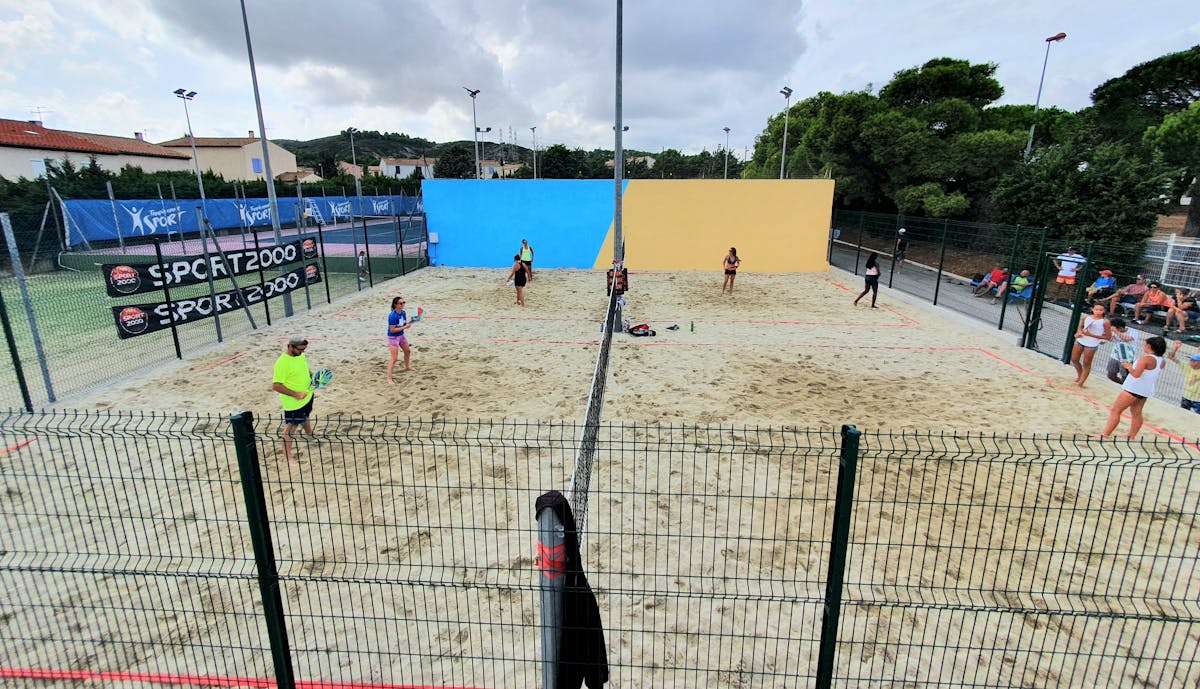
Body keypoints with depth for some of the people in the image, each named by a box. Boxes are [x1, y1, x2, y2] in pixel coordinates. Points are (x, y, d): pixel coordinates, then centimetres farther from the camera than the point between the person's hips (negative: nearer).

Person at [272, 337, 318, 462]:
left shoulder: (300, 355, -4)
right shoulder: (282, 363, -30)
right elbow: (276, 386, -29)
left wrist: (313, 375, -2)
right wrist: (296, 394, -30)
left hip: (307, 395, 8)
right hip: (293, 403, -8)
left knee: (306, 416, 32)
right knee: (290, 427, 4)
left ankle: (310, 434, 57)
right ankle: (287, 456, 16)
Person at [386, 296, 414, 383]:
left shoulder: (403, 313, -4)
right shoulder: (392, 315, -27)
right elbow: (392, 330, -27)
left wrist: (409, 324, -14)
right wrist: (405, 327, -26)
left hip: (401, 335, 8)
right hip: (393, 337, -8)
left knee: (408, 351, 26)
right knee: (394, 358, -11)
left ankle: (407, 367, 53)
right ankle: (389, 379, -5)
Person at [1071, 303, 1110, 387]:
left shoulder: (1104, 322, -12)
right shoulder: (1086, 318, 1)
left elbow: (1108, 337, -11)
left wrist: (1091, 335, -19)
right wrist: (1078, 333, -2)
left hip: (1092, 345, -5)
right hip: (1080, 341, 5)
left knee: (1086, 364, 3)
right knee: (1074, 360, 15)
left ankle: (1080, 383, 10)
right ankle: (1080, 375, 40)